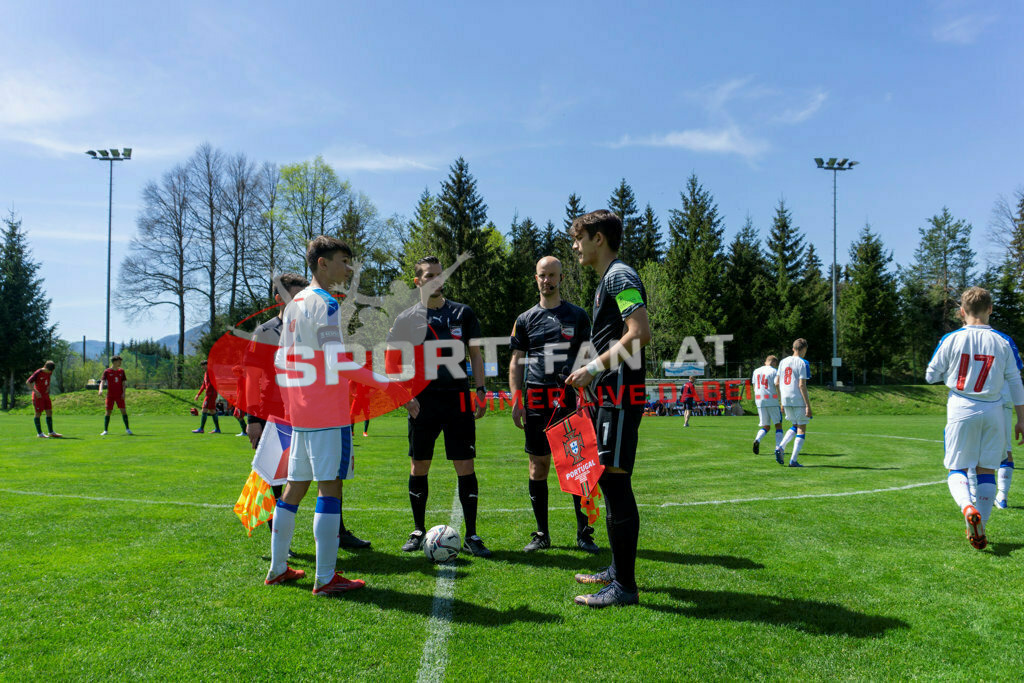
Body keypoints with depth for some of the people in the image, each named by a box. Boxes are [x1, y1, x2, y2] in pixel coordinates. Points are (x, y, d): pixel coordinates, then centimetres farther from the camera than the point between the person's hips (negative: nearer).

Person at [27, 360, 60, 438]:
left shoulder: (49, 373, 4)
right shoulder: (38, 373, -16)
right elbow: (28, 382, -16)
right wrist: (35, 391, -24)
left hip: (45, 395, 7)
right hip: (38, 396, -7)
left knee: (49, 412, 4)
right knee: (38, 413, -2)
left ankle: (51, 432, 10)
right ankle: (39, 433, 3)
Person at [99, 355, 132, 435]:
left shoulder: (121, 371, 7)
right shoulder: (107, 371, -2)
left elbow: (124, 382, 7)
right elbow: (102, 381, -11)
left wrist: (123, 392, -5)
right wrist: (100, 389, -30)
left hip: (119, 395, 2)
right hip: (110, 395, -2)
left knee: (123, 410, -5)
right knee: (108, 412, 0)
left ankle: (127, 429, 2)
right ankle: (105, 430, 9)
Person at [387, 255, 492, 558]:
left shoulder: (463, 313, 9)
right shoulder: (407, 318, 7)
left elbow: (475, 354, 12)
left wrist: (480, 390, 3)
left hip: (458, 399, 0)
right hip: (423, 400, 0)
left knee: (465, 465, -2)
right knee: (419, 466, 7)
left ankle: (471, 535, 8)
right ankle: (419, 531, 23)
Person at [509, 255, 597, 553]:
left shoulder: (577, 315, 9)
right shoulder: (525, 319, 12)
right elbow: (516, 362, 12)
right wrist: (516, 401, 2)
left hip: (570, 399, -1)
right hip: (536, 401, 1)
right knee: (538, 466, 4)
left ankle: (584, 533, 9)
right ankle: (542, 534, 15)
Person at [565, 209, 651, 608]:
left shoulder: (619, 275, -10)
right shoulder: (608, 280, 21)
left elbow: (640, 333, -22)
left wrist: (594, 368, -20)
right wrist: (593, 376, 19)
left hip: (620, 395, -11)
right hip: (613, 394, 11)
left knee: (614, 480, -9)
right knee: (610, 481, 15)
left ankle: (625, 587, -3)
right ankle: (618, 570, 26)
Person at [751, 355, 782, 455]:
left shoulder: (756, 371, 13)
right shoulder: (774, 372, -3)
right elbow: (778, 388, -9)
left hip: (759, 402, 5)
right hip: (772, 402, -5)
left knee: (765, 426, 11)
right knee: (778, 425, 6)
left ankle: (757, 440, -16)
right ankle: (778, 448, -4)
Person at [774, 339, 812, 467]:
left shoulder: (783, 361, 10)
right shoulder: (802, 363, -8)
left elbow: (777, 383, 11)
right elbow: (801, 385, -15)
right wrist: (808, 406, -14)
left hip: (786, 399, 6)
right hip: (799, 400, -6)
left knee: (795, 426, 21)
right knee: (801, 429, 4)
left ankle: (780, 447, -1)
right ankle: (793, 460, 1)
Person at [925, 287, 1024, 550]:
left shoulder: (951, 339, -5)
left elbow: (931, 376, 1)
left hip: (961, 410, -2)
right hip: (993, 411, 2)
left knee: (957, 469, 6)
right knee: (987, 470, 12)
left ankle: (968, 507, -24)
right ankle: (980, 529, 12)